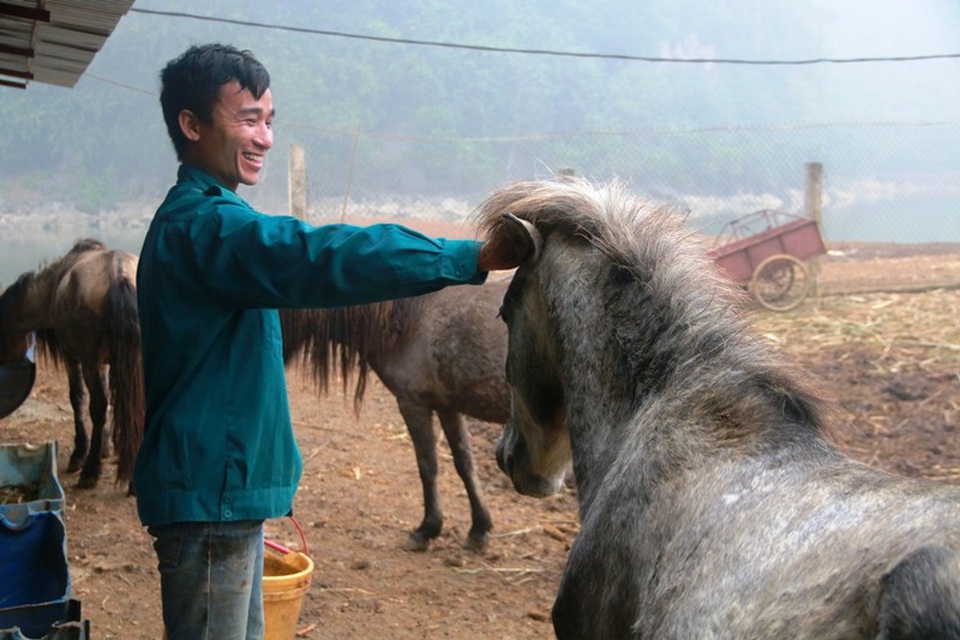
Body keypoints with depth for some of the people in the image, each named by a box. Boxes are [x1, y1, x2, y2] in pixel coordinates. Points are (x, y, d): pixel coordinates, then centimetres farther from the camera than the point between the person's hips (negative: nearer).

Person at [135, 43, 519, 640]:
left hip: (225, 488, 10)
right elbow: (319, 258, -34)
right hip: (210, 497, -10)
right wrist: (473, 257, -37)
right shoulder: (205, 223, -19)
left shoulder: (194, 219, 15)